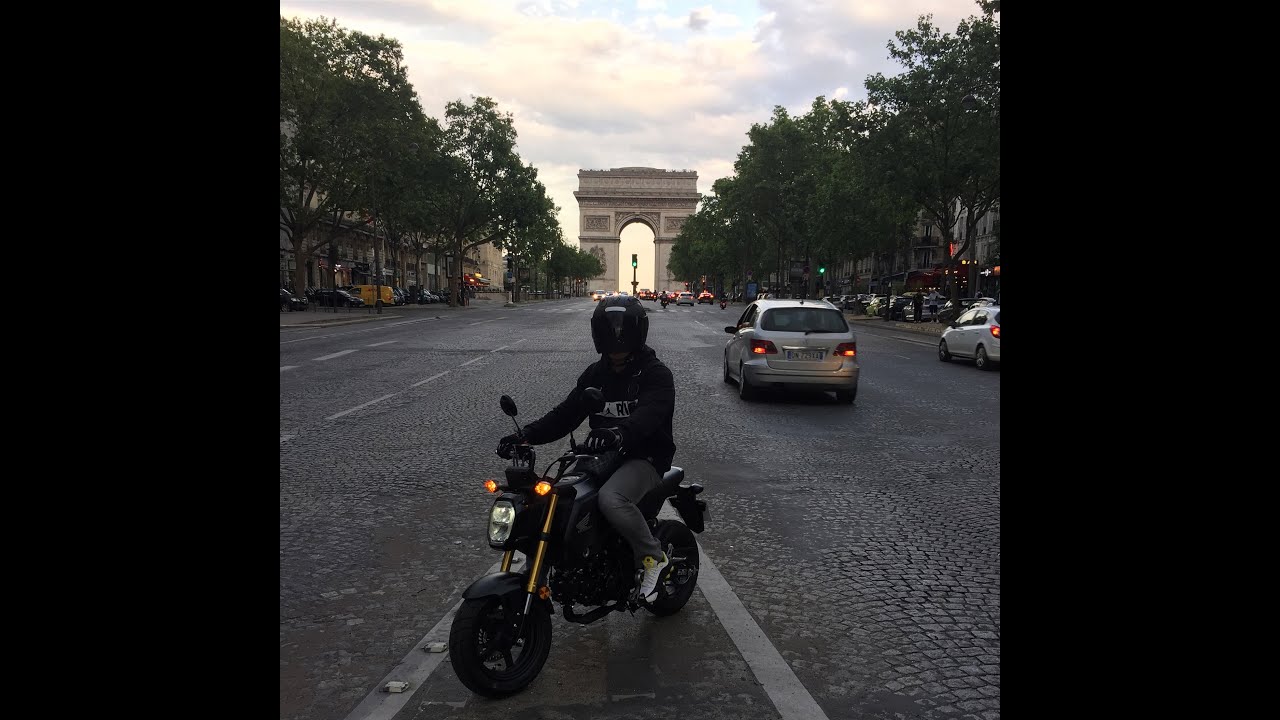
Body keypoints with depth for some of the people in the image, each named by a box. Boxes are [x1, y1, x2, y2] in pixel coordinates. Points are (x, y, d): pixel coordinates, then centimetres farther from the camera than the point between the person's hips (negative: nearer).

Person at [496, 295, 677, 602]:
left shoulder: (656, 374, -8)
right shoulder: (595, 373, 13)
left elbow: (649, 414, -28)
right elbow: (567, 412, 6)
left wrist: (620, 434, -50)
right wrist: (527, 435, -11)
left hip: (644, 458, -7)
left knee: (610, 498, -36)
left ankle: (654, 558, -14)